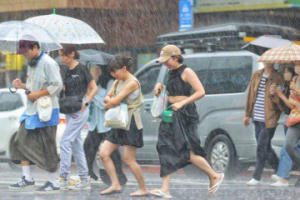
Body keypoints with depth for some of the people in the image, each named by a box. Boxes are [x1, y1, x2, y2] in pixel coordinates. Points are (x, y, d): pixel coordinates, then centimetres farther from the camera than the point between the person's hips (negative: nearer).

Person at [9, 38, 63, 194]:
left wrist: (37, 94, -18)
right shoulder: (31, 64, 16)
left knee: (48, 148, -5)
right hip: (31, 111, 9)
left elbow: (57, 85, -18)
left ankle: (53, 183, 2)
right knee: (21, 142, 6)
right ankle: (27, 178, 14)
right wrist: (22, 86, 5)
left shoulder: (48, 63, -13)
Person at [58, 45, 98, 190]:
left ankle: (62, 178, -12)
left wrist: (85, 103, -16)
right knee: (76, 145, 8)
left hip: (79, 111, -8)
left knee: (65, 141, -13)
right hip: (70, 111, 8)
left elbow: (94, 88, -7)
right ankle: (85, 180, 12)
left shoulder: (81, 69, -8)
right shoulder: (67, 72, 14)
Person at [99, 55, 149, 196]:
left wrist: (108, 106, 0)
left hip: (130, 125, -9)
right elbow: (107, 98, 13)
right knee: (103, 153, 1)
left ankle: (143, 189, 5)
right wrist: (110, 101, -10)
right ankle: (115, 185, 4)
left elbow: (115, 101, -21)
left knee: (128, 159, -7)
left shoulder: (132, 83, -16)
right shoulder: (118, 82, 14)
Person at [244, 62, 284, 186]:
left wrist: (274, 94, -28)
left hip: (269, 119, -6)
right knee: (265, 146, 13)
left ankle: (256, 178, 1)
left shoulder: (278, 78, -6)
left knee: (261, 147, -6)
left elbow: (280, 100, -7)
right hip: (257, 118, 6)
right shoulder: (256, 75, 10)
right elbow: (250, 95, 15)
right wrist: (248, 114, 15)